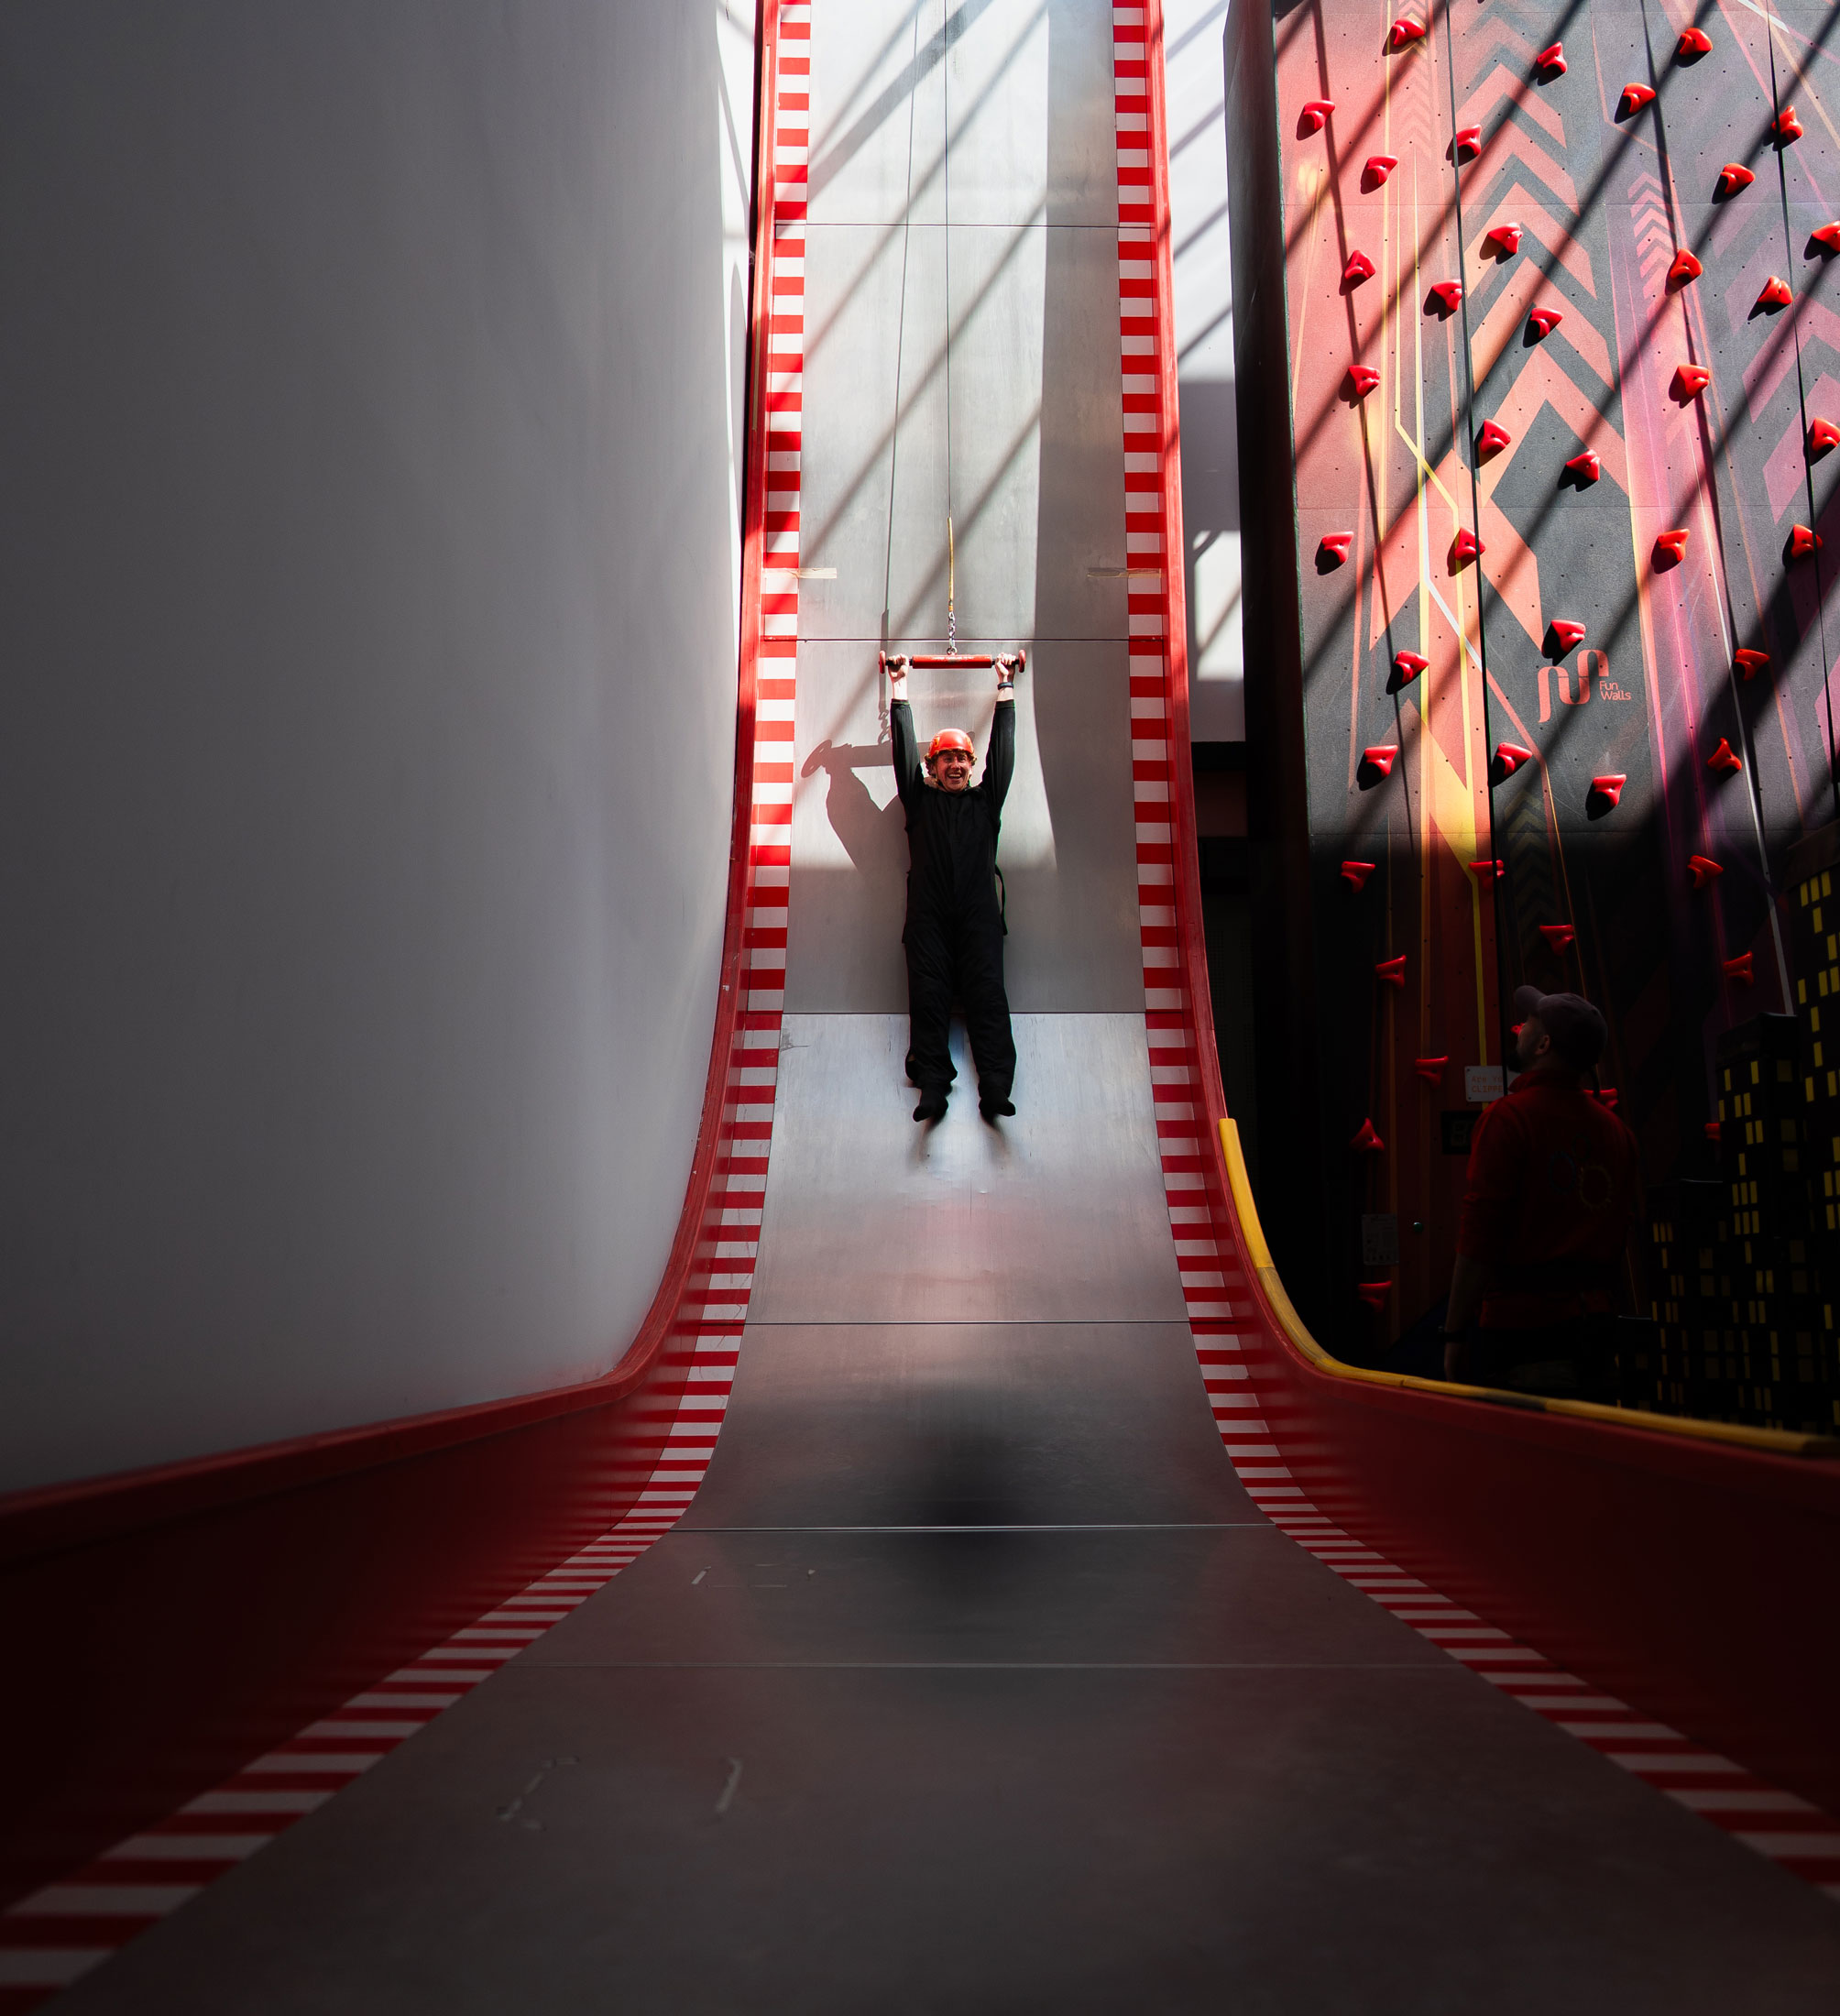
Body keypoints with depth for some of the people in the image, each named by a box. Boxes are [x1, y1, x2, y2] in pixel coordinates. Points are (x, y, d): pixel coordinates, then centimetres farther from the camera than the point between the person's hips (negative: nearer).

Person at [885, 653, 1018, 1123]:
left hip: (978, 912, 0)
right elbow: (905, 751, 19)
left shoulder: (985, 800, 24)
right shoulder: (920, 800, 22)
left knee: (987, 995, -14)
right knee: (928, 996, -14)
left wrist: (1005, 688, 27)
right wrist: (900, 690, 22)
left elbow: (1003, 749, 23)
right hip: (928, 915, 0)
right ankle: (932, 1087, -22)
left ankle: (995, 1087, -25)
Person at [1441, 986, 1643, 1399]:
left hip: (1518, 1324, -7)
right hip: (1595, 1326, 7)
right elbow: (1625, 1230, 13)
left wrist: (1455, 1334, -10)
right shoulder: (1617, 1129, 10)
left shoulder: (1509, 1116, -10)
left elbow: (1478, 1234, -14)